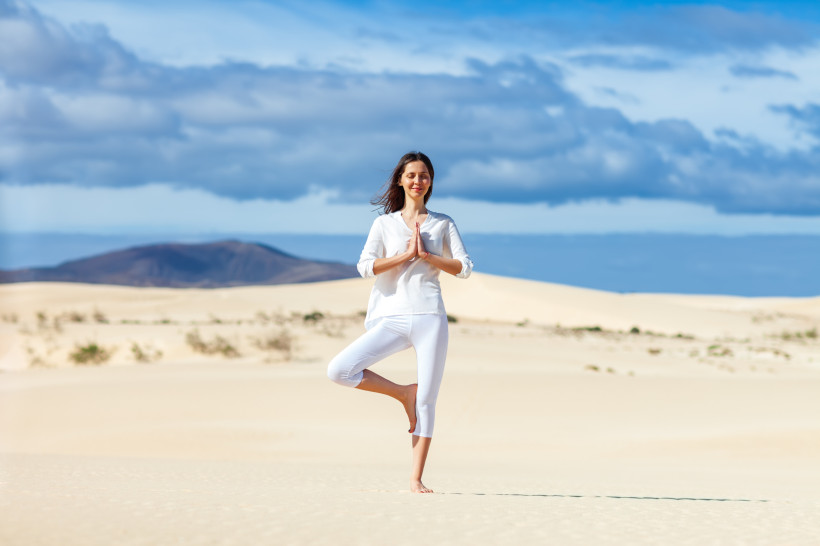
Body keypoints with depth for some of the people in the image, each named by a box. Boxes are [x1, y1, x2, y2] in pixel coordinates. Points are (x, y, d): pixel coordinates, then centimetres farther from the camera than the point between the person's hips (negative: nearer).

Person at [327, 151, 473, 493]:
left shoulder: (443, 224, 13)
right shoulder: (385, 224, 11)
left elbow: (464, 268, 5)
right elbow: (366, 266, -2)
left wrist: (426, 255, -4)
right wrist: (407, 254, -8)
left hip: (429, 317, -1)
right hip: (391, 319, 1)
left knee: (427, 398, -5)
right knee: (339, 370, -17)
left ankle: (416, 478, -2)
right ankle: (402, 393, 1)